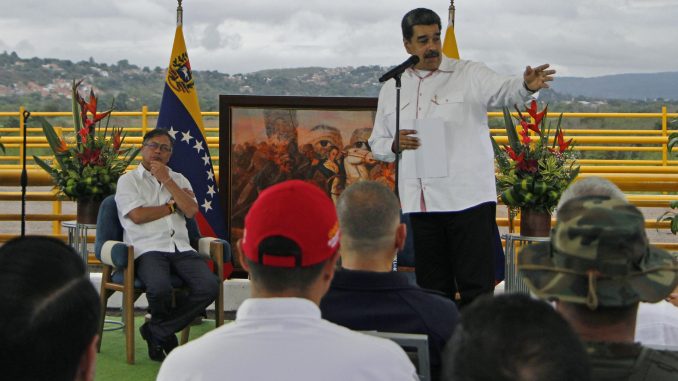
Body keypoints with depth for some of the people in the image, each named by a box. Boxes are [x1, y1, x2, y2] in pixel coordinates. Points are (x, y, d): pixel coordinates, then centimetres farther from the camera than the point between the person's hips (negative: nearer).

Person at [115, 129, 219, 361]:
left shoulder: (178, 180, 24)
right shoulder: (128, 181, 12)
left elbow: (191, 211, 5)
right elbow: (137, 215, -6)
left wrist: (167, 180, 1)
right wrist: (173, 205, 5)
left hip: (181, 248, 4)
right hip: (148, 249, -4)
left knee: (210, 287, -24)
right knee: (160, 288, -36)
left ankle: (157, 331, -9)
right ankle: (166, 333, 0)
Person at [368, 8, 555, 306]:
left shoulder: (469, 74, 1)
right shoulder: (391, 89, 13)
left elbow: (503, 90, -17)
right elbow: (376, 144, 18)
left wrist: (527, 85, -40)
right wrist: (395, 145, -5)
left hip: (469, 199, -4)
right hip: (421, 203, 4)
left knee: (477, 288, -5)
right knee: (432, 288, 12)